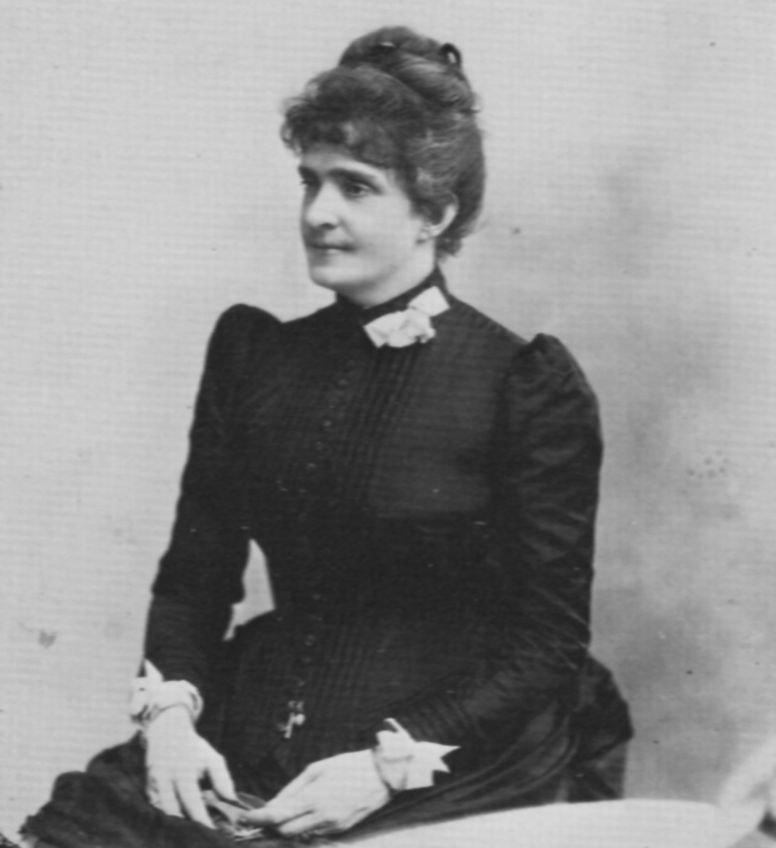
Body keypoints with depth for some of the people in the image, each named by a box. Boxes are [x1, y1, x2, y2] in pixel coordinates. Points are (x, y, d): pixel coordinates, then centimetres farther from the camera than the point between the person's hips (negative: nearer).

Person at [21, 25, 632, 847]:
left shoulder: (527, 386, -3)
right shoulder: (253, 352, 11)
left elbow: (546, 641, -3)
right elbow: (194, 570, 14)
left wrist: (390, 766, -14)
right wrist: (169, 707, -5)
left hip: (449, 772, -4)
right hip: (249, 751, 4)